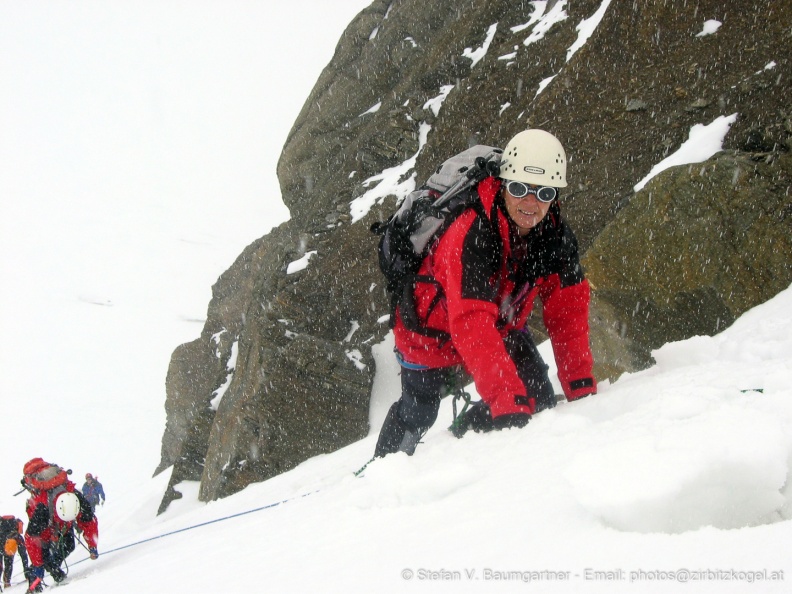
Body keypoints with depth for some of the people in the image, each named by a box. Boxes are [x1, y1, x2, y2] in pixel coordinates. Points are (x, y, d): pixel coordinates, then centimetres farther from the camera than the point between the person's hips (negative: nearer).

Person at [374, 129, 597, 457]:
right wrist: (508, 400, -55)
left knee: (539, 402, -10)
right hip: (433, 332, -5)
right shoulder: (471, 235, -39)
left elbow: (568, 315, -15)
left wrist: (582, 389, -23)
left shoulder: (556, 236, -20)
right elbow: (472, 326, -47)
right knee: (416, 416, 14)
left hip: (501, 328, 5)